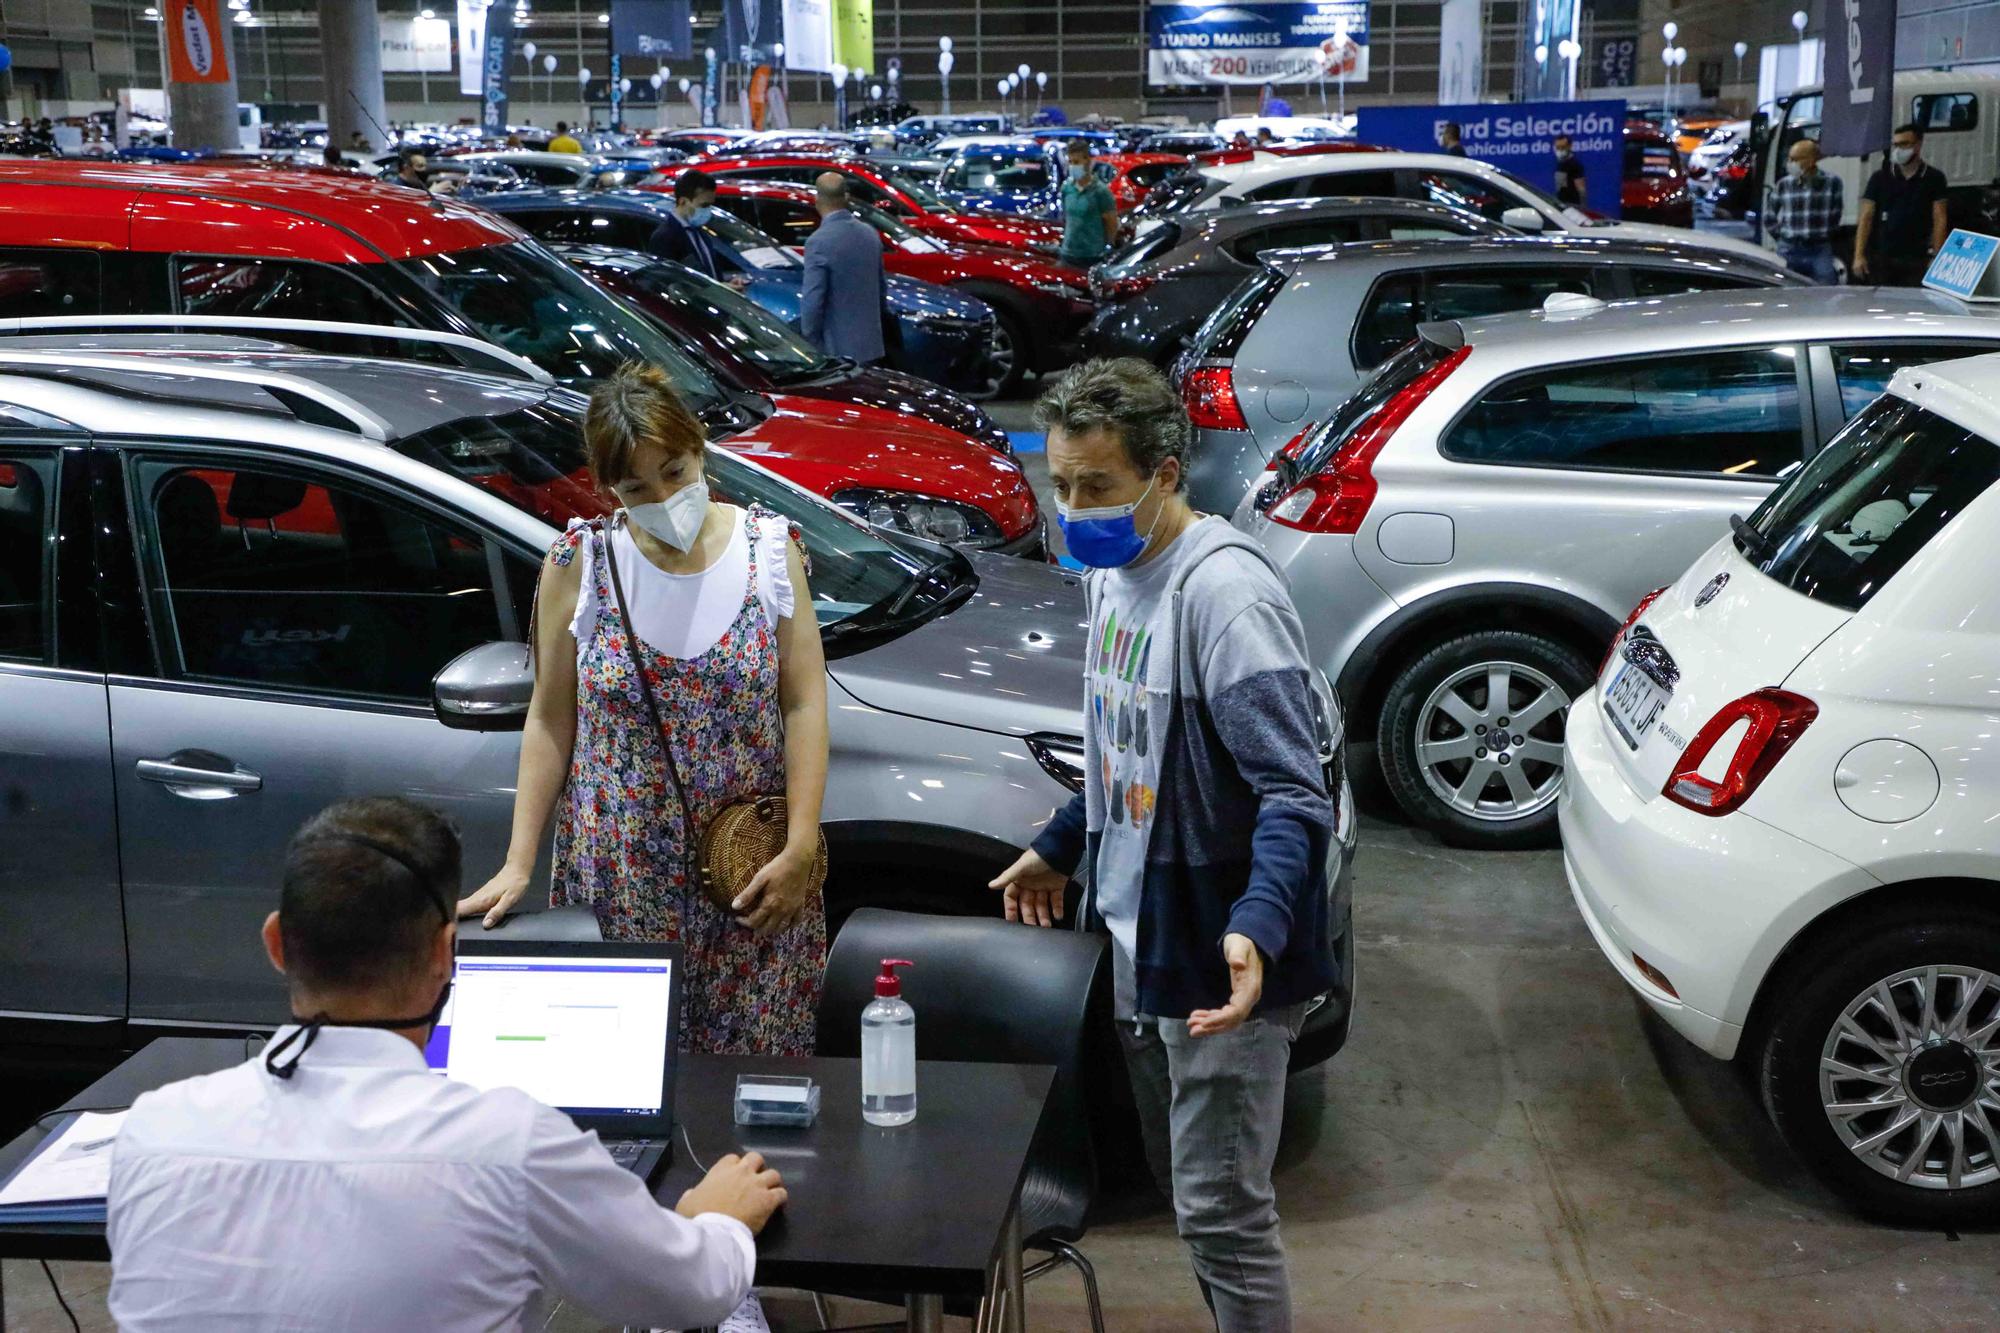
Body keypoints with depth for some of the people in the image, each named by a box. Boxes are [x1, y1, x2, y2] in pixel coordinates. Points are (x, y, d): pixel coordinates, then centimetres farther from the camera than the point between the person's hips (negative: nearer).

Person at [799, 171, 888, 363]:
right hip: (870, 344, 7)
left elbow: (812, 301, -18)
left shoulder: (819, 242, -17)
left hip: (837, 349, -7)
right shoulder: (870, 233, 5)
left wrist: (810, 344, -7)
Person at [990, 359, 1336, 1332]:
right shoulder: (1114, 574, 7)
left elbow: (1294, 793, -27)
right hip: (1141, 933, 9)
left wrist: (1257, 925, -41)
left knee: (1220, 1211, -2)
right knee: (1179, 1180, 21)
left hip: (1218, 954, -9)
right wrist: (1059, 848, 28)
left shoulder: (1222, 589, -22)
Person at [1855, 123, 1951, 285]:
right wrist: (1859, 255, -6)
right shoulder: (1880, 178, 8)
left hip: (1917, 260, -1)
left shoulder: (1933, 178, 6)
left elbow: (1939, 220, 2)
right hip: (1881, 260, 1)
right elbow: (1866, 218, 4)